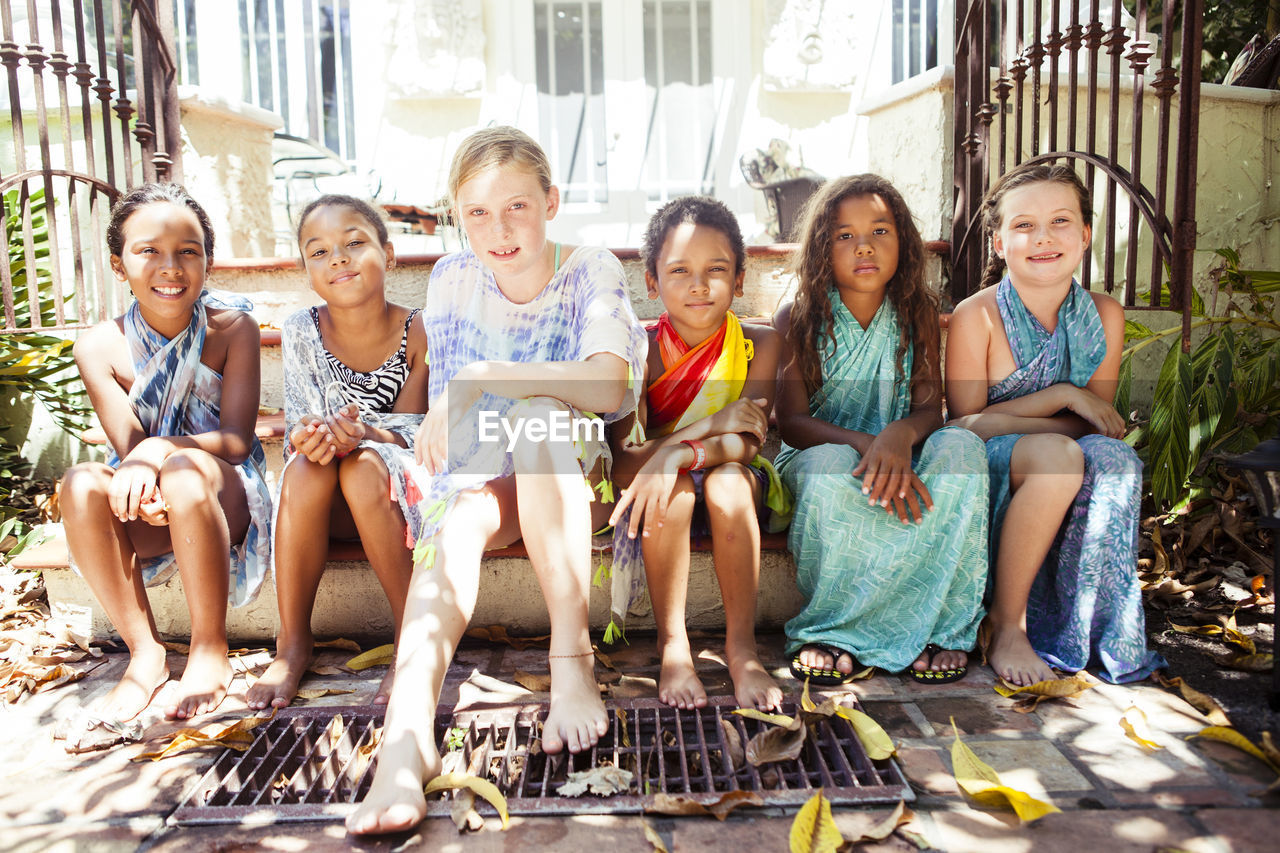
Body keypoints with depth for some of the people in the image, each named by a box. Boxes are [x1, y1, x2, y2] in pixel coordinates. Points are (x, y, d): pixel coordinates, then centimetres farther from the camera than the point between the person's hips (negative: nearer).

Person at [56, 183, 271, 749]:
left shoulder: (232, 329, -7)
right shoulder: (101, 347, -3)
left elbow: (237, 440, -14)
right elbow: (130, 448, -10)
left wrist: (162, 450, -33)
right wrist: (142, 483, -34)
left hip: (226, 496, -2)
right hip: (152, 513, 3)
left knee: (186, 469, -35)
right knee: (81, 484, -28)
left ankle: (211, 649, -20)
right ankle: (145, 655, -18)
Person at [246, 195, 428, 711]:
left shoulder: (418, 333, -9)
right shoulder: (301, 332, -4)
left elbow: (413, 429, -11)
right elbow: (298, 427, -5)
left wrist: (364, 432, -34)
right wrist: (308, 436, -31)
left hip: (400, 490, -2)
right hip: (329, 508, 2)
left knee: (363, 466, -34)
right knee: (307, 466, -30)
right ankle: (293, 644, -16)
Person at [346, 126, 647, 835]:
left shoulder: (591, 272, -8)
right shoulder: (452, 280, 2)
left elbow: (610, 385, -26)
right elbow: (445, 410, 5)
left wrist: (479, 378, -32)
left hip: (575, 479, -2)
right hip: (483, 476, 3)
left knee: (537, 417, -35)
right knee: (455, 525, -31)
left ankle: (572, 662, -32)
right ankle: (406, 736, -48)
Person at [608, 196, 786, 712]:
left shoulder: (759, 343, -8)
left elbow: (749, 441, -19)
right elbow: (624, 463, -18)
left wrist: (678, 452, -37)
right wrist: (710, 425, -29)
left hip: (732, 486, 1)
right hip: (664, 494, 0)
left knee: (728, 481, -32)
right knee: (675, 489, -33)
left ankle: (741, 648, -19)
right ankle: (672, 645, -17)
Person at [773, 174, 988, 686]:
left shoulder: (918, 315, 2)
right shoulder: (797, 321, -5)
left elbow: (930, 407, -5)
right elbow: (791, 422, -12)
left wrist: (899, 435, -31)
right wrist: (864, 444, -30)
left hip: (900, 464, 2)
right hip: (818, 457, -2)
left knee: (959, 447, -29)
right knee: (830, 464, -37)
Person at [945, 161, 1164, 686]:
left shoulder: (1103, 315, 0)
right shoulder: (977, 317, -12)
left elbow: (1100, 420, 1)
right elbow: (965, 424, -12)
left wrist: (1007, 421, -17)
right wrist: (1062, 396, -20)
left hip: (1056, 470, 4)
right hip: (986, 469, -4)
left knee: (1113, 458, -28)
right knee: (1058, 454, -34)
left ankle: (1088, 628, -14)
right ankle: (1006, 623, -18)